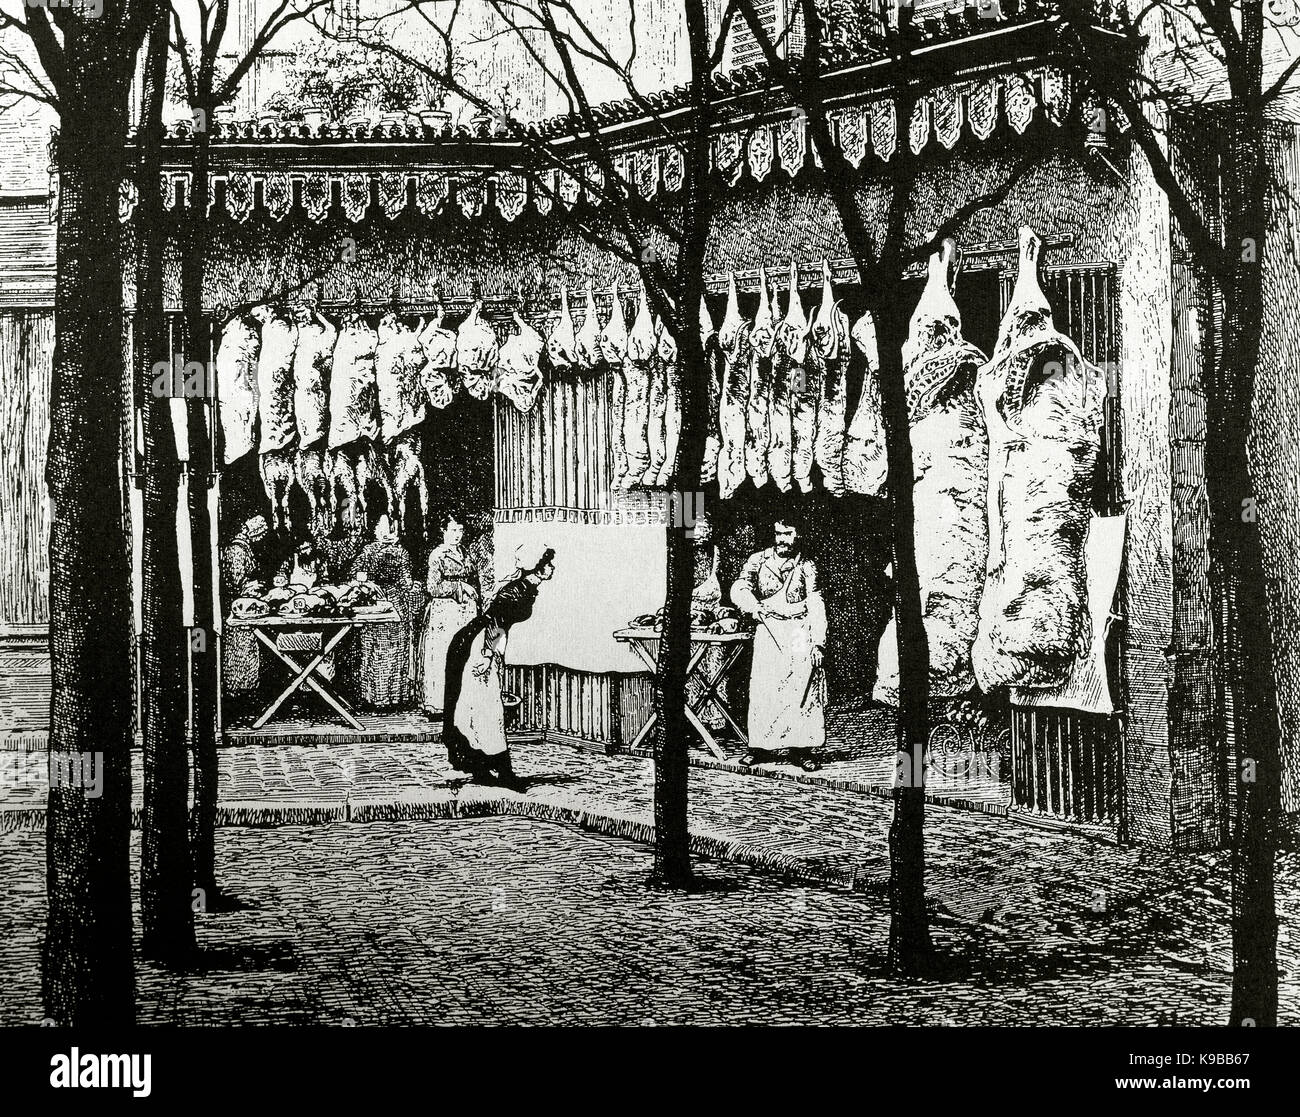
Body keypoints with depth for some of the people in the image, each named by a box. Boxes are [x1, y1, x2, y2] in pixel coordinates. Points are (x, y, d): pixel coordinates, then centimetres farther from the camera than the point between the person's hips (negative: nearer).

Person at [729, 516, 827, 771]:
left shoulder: (806, 566, 7)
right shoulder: (758, 561, 9)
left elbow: (816, 605, 2)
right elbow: (738, 589, -3)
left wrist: (818, 642, -8)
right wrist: (753, 606, -25)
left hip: (799, 629, -1)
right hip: (768, 629, 1)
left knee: (804, 684, -13)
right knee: (762, 686, -7)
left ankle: (802, 749, -11)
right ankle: (760, 746, 2)